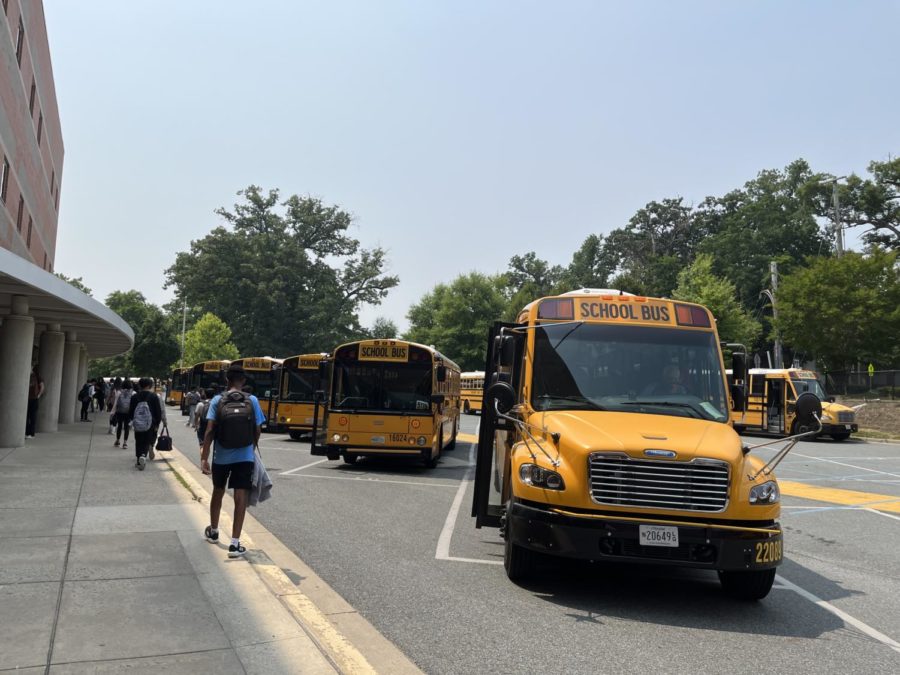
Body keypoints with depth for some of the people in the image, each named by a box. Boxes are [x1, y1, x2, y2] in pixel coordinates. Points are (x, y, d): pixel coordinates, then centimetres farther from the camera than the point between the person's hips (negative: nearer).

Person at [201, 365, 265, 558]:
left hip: (221, 457, 2)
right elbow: (257, 430, 1)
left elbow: (209, 431, -11)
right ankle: (235, 544, -5)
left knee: (218, 492, 22)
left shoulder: (217, 401, -4)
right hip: (244, 457, -2)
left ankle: (213, 531, 42)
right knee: (240, 498, -1)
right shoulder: (252, 401, -4)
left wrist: (204, 457, -8)